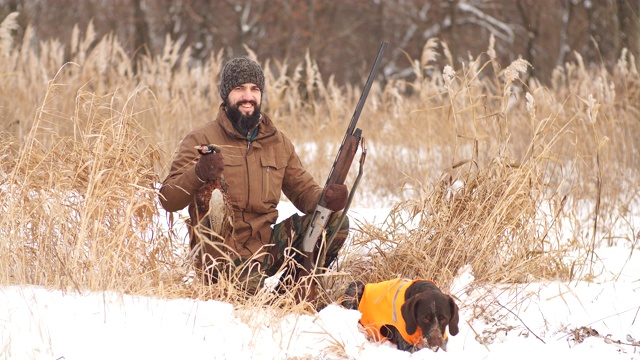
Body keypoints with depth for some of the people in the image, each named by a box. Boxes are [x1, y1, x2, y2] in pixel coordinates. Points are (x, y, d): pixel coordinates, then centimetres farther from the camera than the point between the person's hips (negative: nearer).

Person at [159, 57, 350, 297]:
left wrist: (327, 198, -8)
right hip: (223, 254, -6)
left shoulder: (278, 142, 15)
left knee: (336, 221, -7)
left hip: (266, 245, 6)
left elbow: (303, 190, 17)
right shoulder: (200, 141, -1)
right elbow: (168, 201, -8)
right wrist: (198, 174, -29)